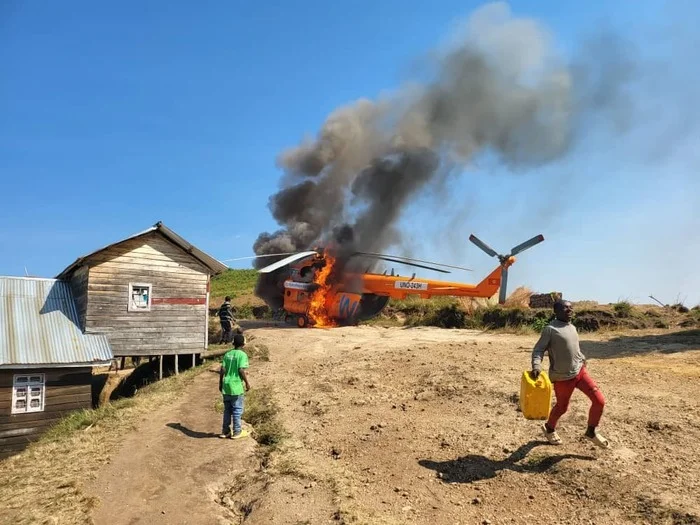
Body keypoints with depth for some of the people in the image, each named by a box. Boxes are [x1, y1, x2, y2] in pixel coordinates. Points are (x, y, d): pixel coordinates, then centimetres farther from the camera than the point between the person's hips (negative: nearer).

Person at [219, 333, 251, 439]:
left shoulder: (227, 354, 5)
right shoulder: (242, 355, -11)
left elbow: (222, 370, 2)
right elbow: (241, 370, -18)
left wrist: (220, 383, 12)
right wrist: (247, 382, -7)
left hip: (226, 385, 6)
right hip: (237, 386, -5)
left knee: (227, 409, 16)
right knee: (237, 410, 6)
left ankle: (225, 431, 22)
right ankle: (237, 432, 13)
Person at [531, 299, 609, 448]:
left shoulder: (572, 327, 8)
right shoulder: (550, 329, -14)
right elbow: (538, 350, -16)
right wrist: (536, 366, -31)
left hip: (580, 371, 6)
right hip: (562, 377, -6)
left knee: (599, 401, -2)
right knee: (562, 407, 11)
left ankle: (591, 432, 22)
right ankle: (549, 428, 41)